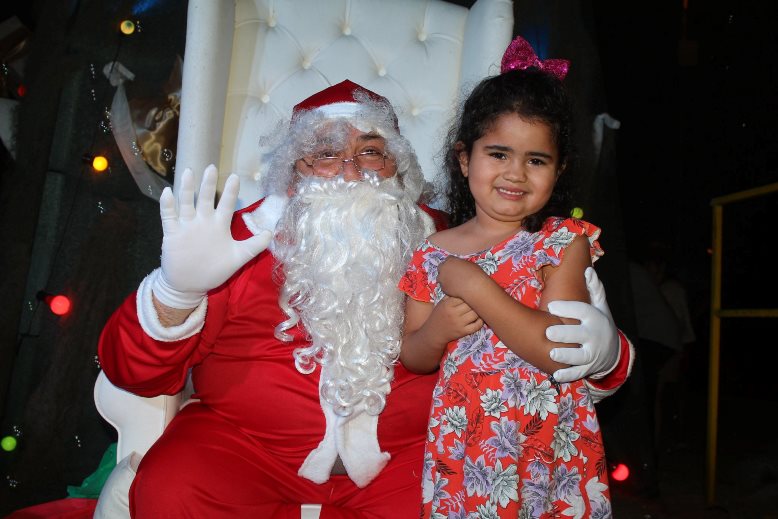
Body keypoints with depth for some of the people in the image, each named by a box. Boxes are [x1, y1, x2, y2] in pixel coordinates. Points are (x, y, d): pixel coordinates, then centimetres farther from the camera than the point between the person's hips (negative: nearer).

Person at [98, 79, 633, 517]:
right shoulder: (244, 238, -5)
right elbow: (134, 371, -7)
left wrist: (599, 348, -19)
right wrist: (178, 291, -29)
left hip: (402, 455, 2)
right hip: (245, 448, -1)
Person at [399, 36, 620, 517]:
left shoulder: (563, 242, -8)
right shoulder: (433, 253, 0)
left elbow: (562, 350, -21)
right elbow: (412, 358, 7)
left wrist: (474, 285, -21)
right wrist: (436, 329, -15)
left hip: (548, 444, -2)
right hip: (462, 442, 2)